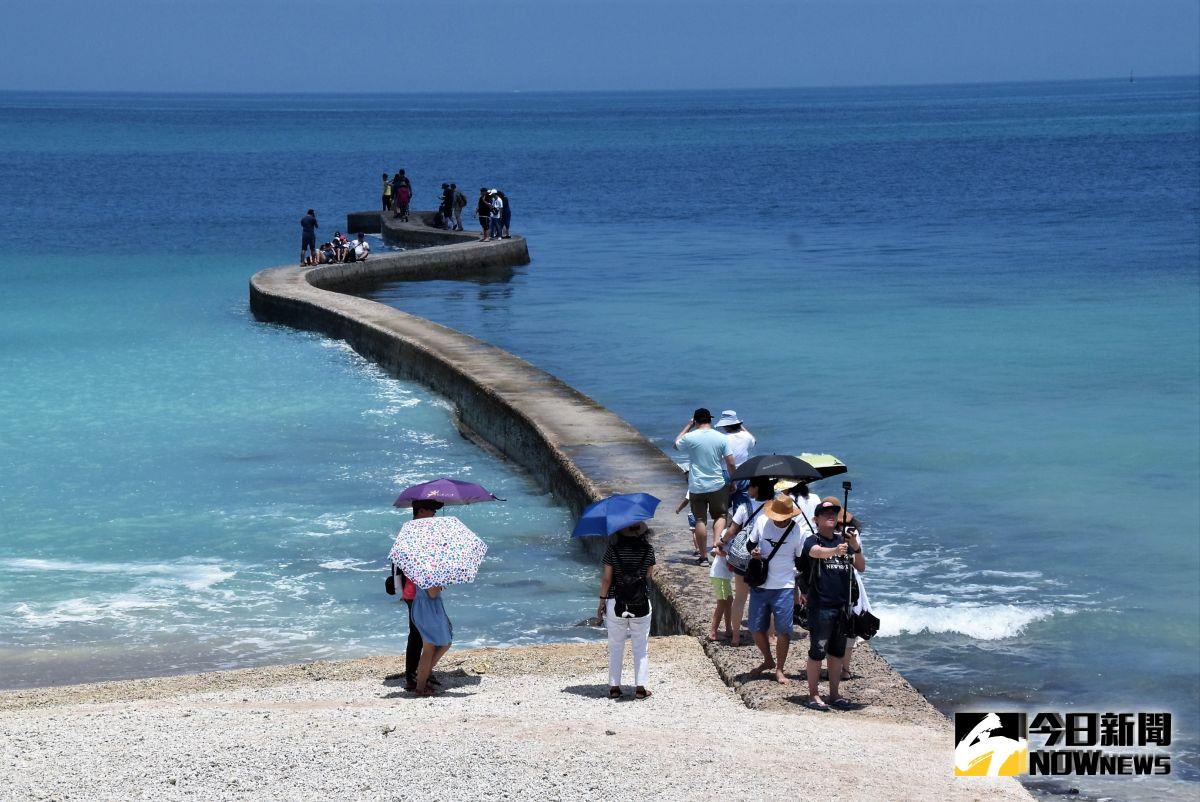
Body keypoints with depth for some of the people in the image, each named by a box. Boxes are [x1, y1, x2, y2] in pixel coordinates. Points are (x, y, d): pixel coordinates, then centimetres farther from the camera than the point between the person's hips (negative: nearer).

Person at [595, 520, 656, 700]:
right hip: (641, 604, 1)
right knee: (641, 647, 11)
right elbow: (648, 574, 5)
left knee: (615, 646, 12)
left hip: (616, 604, -1)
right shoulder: (647, 548, -7)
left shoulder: (613, 548, -10)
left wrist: (602, 600, 2)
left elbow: (606, 578, -8)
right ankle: (640, 688, 9)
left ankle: (614, 687, 13)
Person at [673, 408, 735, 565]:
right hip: (718, 485, 1)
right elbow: (730, 464, -4)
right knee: (720, 516, 15)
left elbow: (676, 444, 14)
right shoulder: (721, 438, -5)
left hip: (696, 486, -1)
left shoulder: (690, 437, -9)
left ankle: (703, 556, 10)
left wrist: (688, 426, 18)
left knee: (700, 520, 6)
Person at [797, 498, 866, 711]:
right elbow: (817, 552, -27)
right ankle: (813, 695, 3)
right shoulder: (812, 541, -4)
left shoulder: (843, 540, 12)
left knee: (837, 653, 11)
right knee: (817, 652, -4)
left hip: (842, 606, 5)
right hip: (820, 606, -5)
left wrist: (856, 548, -12)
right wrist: (836, 551, -48)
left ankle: (834, 695, 20)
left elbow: (861, 567, 7)